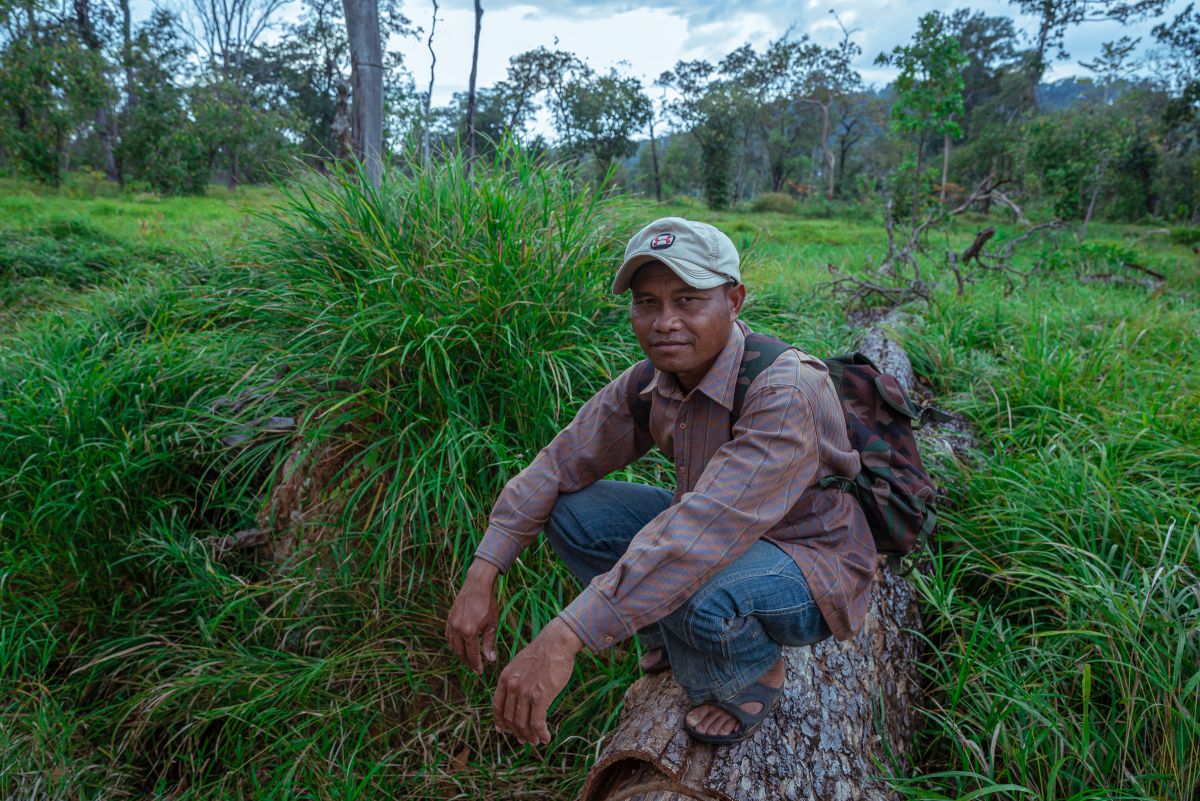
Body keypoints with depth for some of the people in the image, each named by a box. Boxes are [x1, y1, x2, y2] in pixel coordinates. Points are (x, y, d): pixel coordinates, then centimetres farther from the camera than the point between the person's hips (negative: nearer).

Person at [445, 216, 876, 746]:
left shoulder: (786, 392, -32)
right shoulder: (651, 382, -9)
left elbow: (707, 526, -43)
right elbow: (561, 462, -5)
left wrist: (563, 639, -47)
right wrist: (481, 577, -16)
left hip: (813, 569, -6)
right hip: (728, 539, 6)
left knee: (692, 591, -38)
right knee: (569, 510, -7)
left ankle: (754, 674, -2)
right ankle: (677, 640, 11)